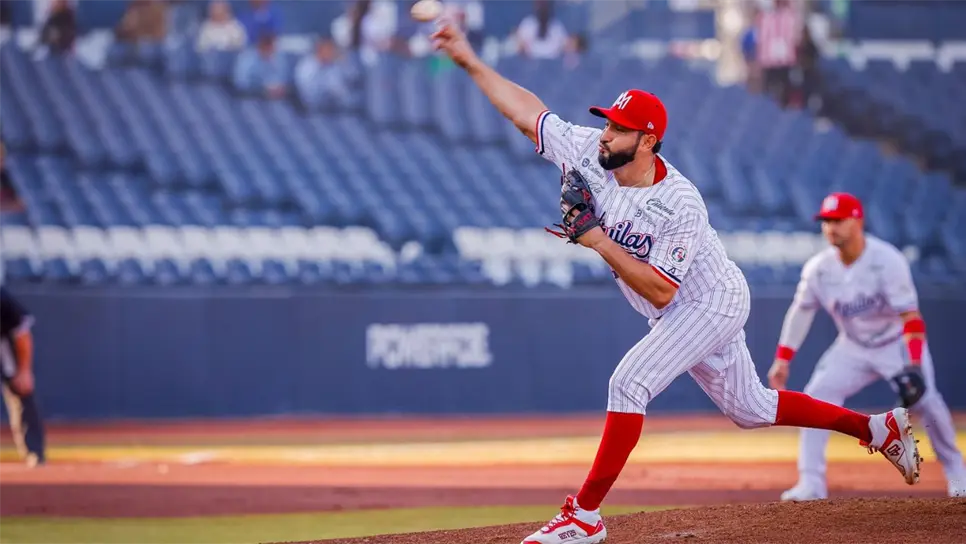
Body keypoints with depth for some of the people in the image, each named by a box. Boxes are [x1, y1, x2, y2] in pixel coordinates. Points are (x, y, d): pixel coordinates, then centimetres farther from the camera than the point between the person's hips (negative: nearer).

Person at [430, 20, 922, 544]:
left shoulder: (680, 205, -31)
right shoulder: (589, 153, -13)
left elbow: (660, 290, -32)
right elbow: (527, 111, -6)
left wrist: (600, 242, -35)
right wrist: (471, 62, -11)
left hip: (712, 303, -8)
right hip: (678, 316, 8)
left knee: (629, 384, -22)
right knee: (750, 407, 17)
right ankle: (879, 427, 29)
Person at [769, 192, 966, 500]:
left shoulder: (887, 261, -26)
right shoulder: (818, 268, -13)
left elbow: (910, 316, -28)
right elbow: (801, 311, 3)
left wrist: (914, 364, -40)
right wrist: (782, 359, -1)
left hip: (898, 344, -4)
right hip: (853, 349, 4)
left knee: (926, 402, -19)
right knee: (816, 397, -15)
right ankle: (811, 484, -13)